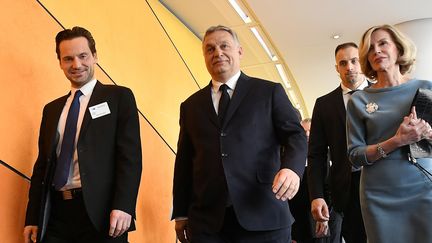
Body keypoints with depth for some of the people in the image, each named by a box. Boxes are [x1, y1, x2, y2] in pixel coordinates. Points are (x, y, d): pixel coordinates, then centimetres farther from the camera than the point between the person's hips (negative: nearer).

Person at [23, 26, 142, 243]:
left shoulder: (119, 97, 2)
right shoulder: (51, 109, 17)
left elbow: (130, 155, -7)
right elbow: (42, 165, 16)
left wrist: (123, 206, -18)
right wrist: (33, 218, 10)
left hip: (100, 213, -4)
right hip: (55, 214, 5)